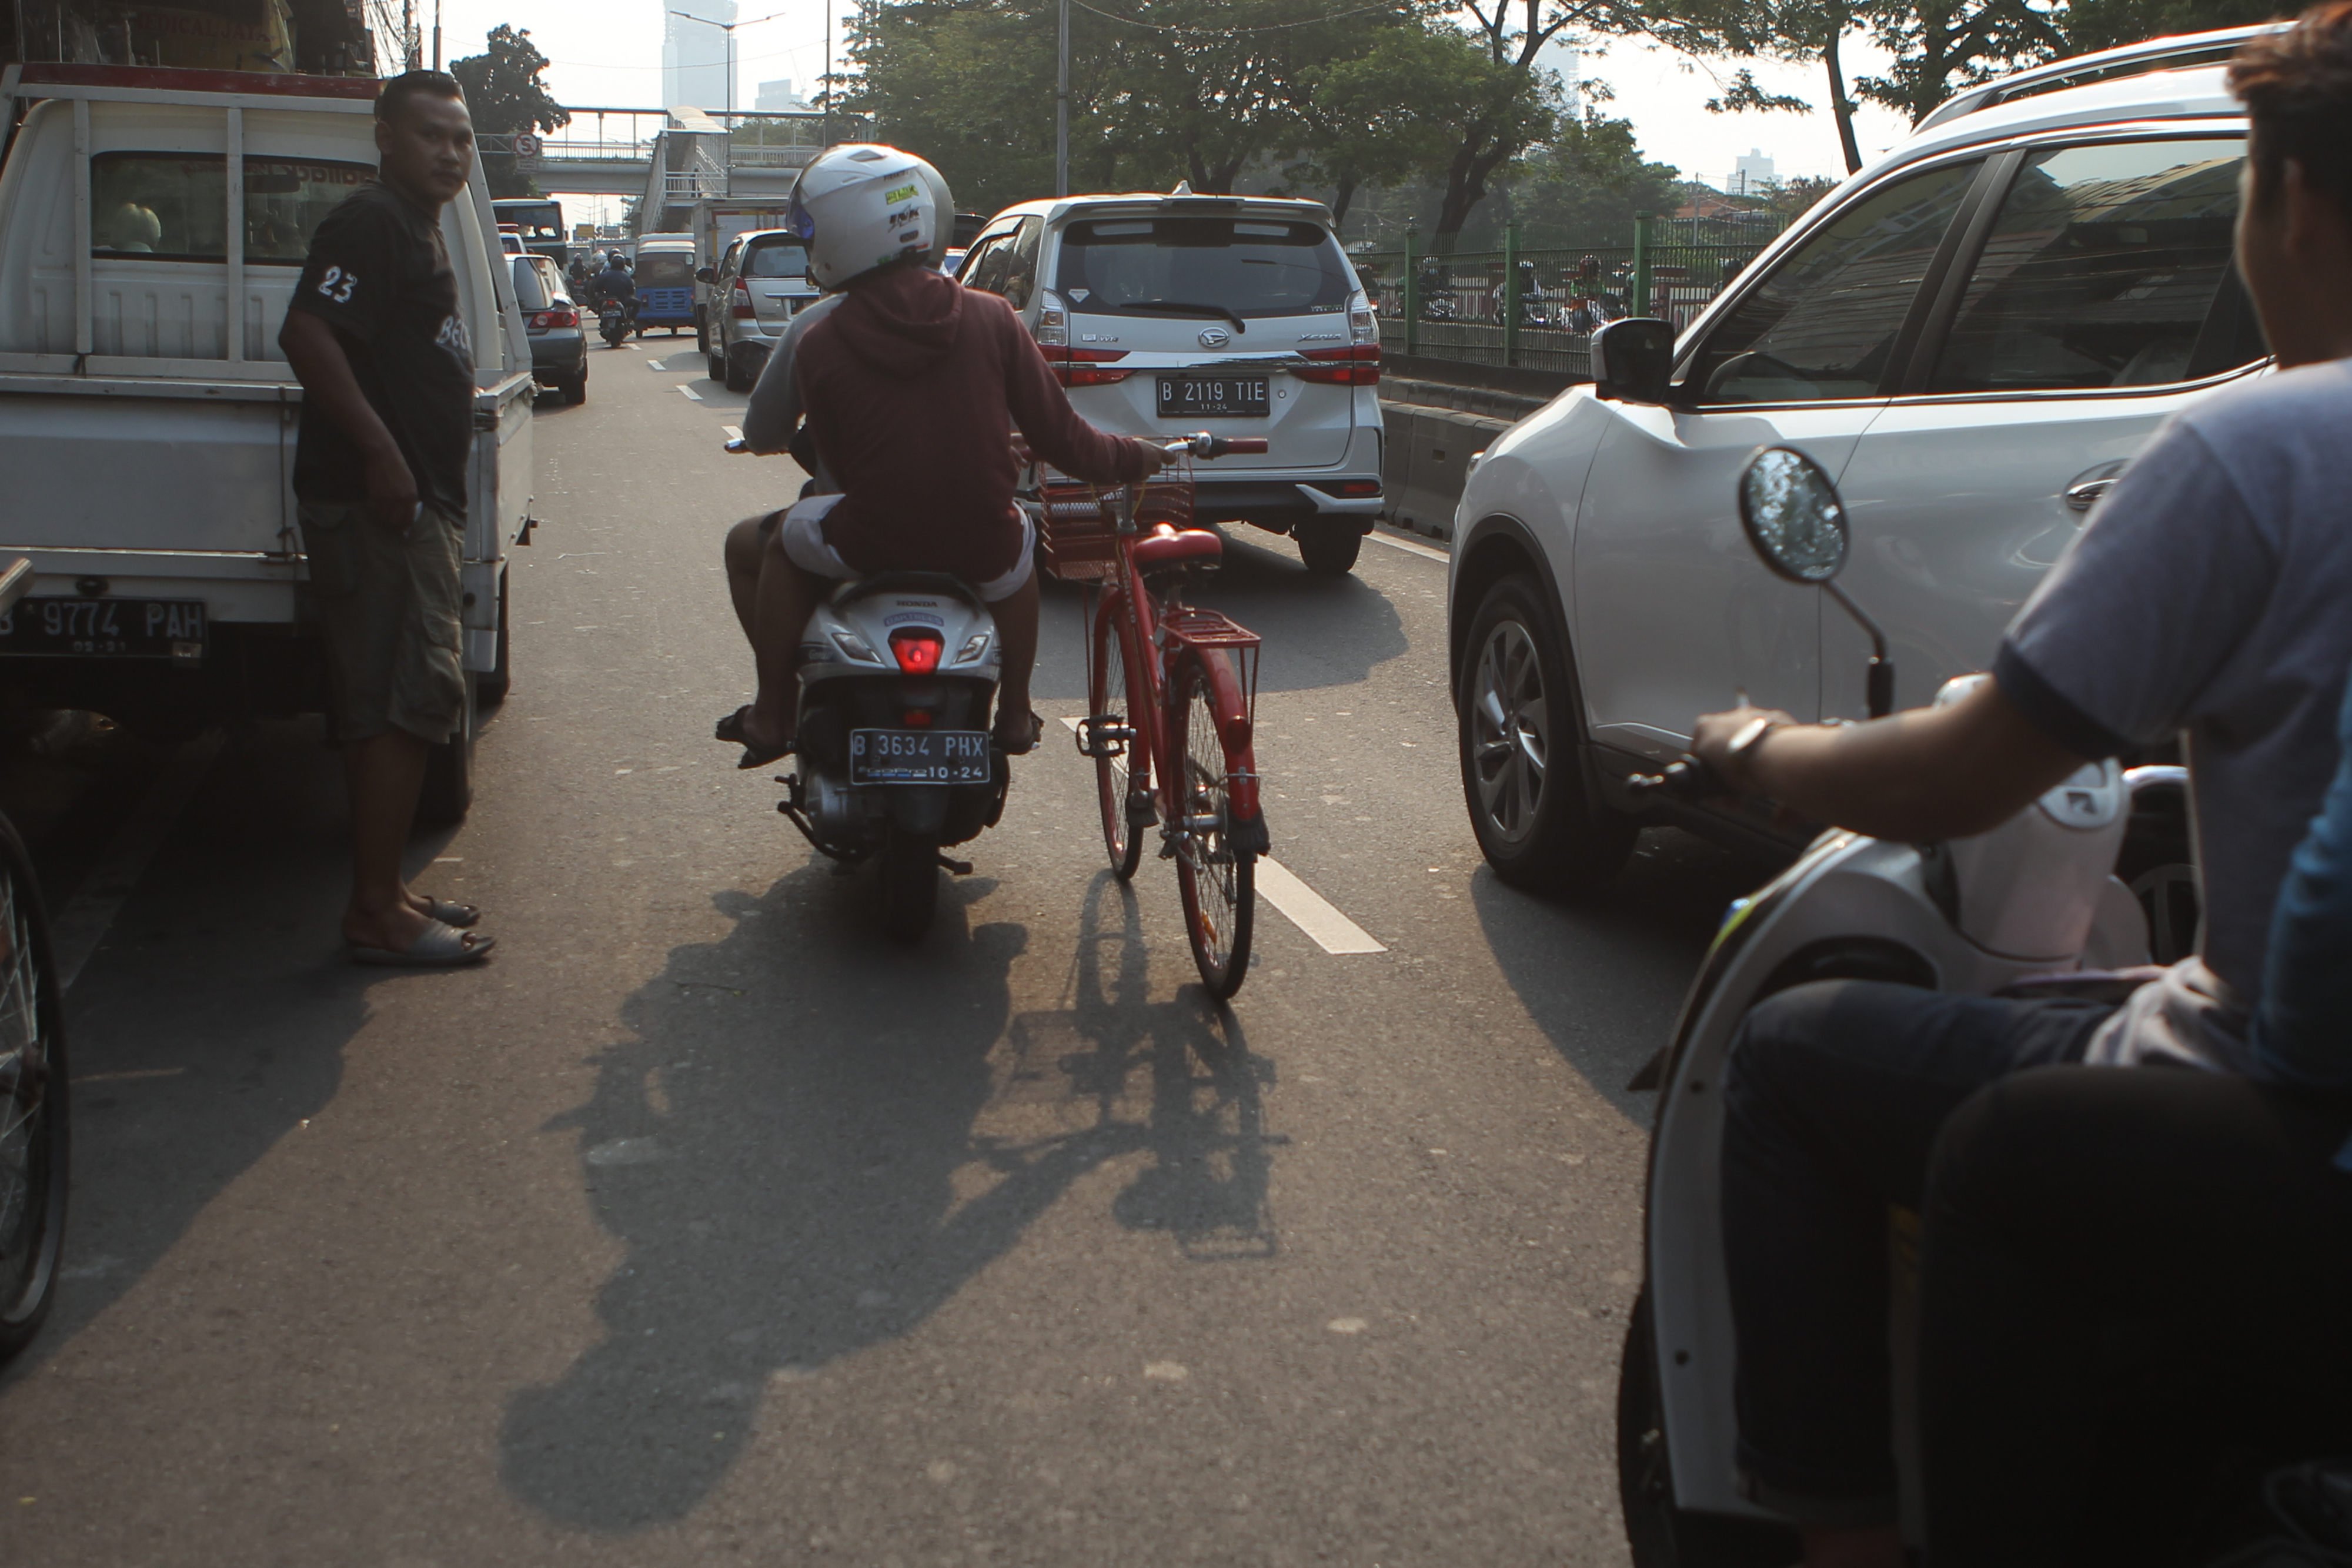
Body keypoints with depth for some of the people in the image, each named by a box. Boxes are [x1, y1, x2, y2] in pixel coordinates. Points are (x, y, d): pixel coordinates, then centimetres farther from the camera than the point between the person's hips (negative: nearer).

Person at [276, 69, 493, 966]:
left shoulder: (415, 231, 21)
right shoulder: (370, 223, -11)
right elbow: (306, 334, -24)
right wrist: (380, 450, -27)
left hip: (413, 500, 10)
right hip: (375, 499, -10)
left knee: (385, 708, 13)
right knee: (410, 700, -10)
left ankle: (381, 894, 21)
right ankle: (377, 913, -6)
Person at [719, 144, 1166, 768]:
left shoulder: (819, 347, -7)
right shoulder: (991, 318, -4)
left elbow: (837, 459, 3)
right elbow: (1059, 437, -2)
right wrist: (1136, 458, 17)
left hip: (870, 545, -1)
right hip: (981, 546, 2)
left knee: (780, 539, 28)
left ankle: (772, 715, 27)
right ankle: (1015, 715, 41)